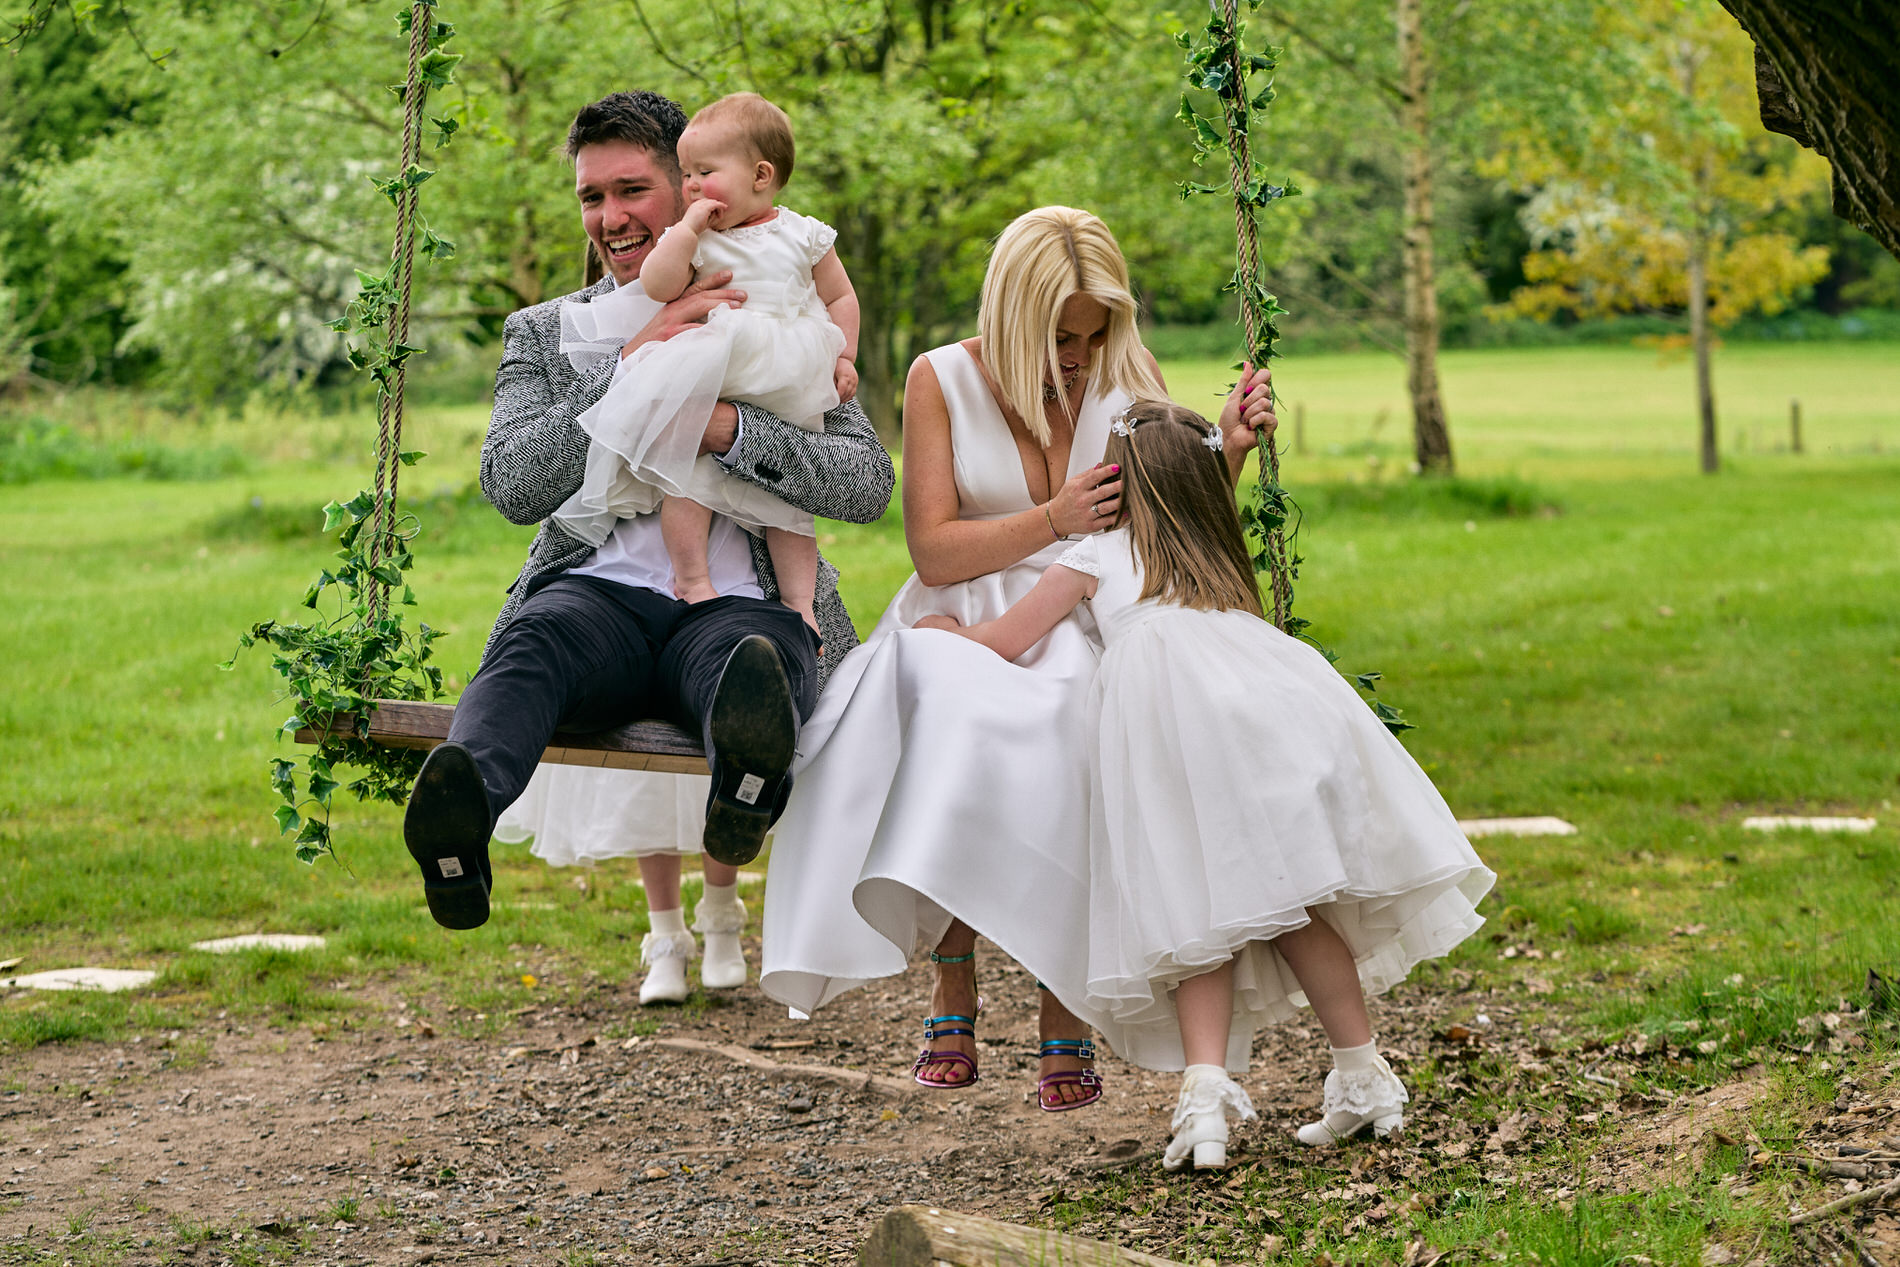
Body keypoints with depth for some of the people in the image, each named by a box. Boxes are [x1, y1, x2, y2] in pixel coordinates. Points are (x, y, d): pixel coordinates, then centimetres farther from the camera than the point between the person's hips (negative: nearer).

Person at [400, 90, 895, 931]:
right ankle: (463, 810, -67)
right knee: (531, 642, -37)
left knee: (757, 657, -39)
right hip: (598, 595, 1)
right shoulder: (543, 333, 21)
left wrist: (726, 428, -10)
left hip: (737, 603, 0)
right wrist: (632, 367, -7)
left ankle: (748, 771, -74)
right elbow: (511, 487, 2)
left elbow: (870, 482, 6)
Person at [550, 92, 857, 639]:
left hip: (789, 398, 0)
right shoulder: (693, 239, 7)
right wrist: (690, 227, -12)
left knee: (789, 498, 4)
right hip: (707, 391, 0)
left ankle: (798, 603, 6)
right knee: (688, 472, -18)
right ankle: (691, 578, -13)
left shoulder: (804, 235, 8)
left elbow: (840, 296, 16)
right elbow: (658, 286, -9)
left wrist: (843, 358, 6)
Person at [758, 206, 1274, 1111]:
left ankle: (1064, 1023, -26)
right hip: (964, 625, 0)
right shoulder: (944, 379, 2)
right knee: (946, 715, -37)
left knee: (1048, 748, -35)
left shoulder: (1128, 382, 7)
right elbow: (934, 552, -4)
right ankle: (953, 998, -23)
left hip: (1084, 629, 1)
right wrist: (1053, 520, -15)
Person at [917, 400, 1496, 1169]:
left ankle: (1204, 1079, -18)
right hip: (1268, 699, 3)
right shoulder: (1221, 565, 39)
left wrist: (941, 629, 51)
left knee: (1195, 915, -1)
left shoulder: (1097, 557, 28)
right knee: (1288, 905, 8)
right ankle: (1363, 1076, 8)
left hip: (1156, 704, -3)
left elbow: (1003, 643, 32)